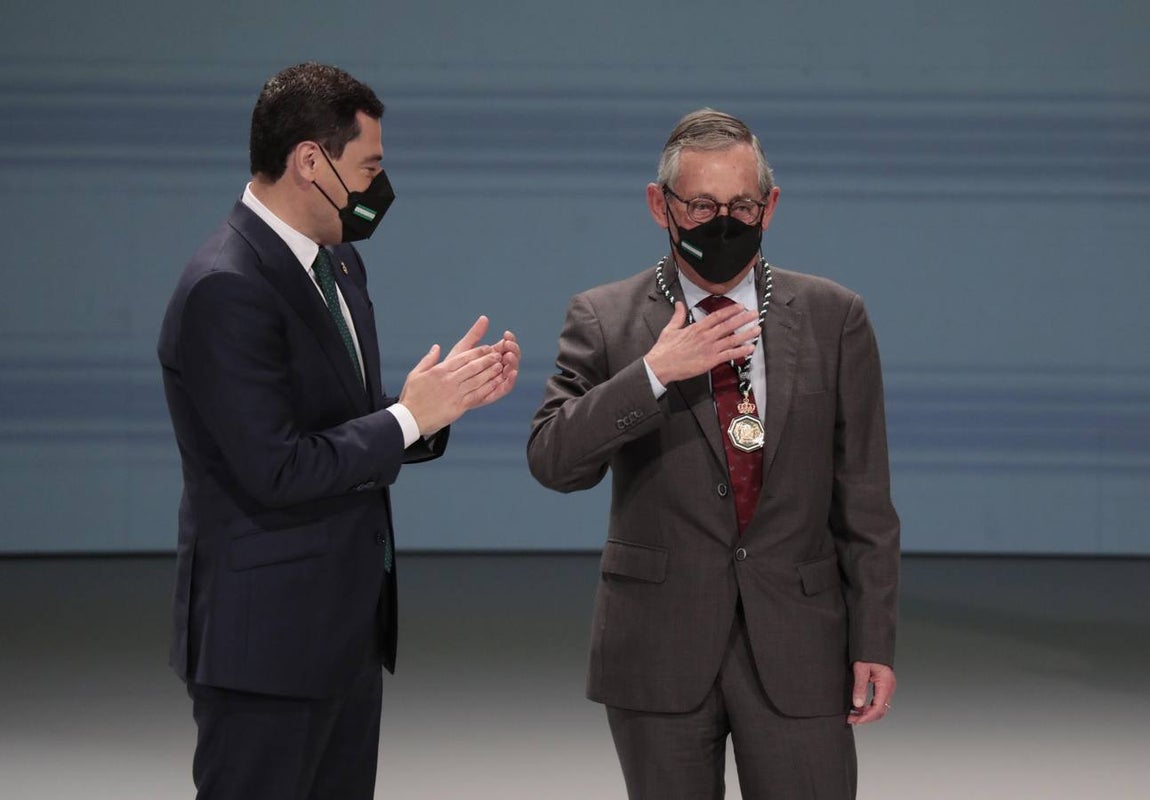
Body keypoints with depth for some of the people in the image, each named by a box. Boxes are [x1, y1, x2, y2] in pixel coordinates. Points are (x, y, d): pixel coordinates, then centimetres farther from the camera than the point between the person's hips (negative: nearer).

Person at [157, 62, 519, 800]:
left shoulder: (338, 264, 10)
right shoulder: (227, 289, -19)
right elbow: (273, 471, -23)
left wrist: (446, 397, -2)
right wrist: (408, 417, -16)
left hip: (346, 627, 9)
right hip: (266, 633, -9)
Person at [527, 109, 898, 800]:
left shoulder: (834, 318, 4)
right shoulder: (605, 321, 2)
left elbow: (864, 501, 5)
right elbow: (552, 462, -9)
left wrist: (873, 642, 0)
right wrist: (653, 374, -20)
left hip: (798, 649, 0)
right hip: (661, 653, 0)